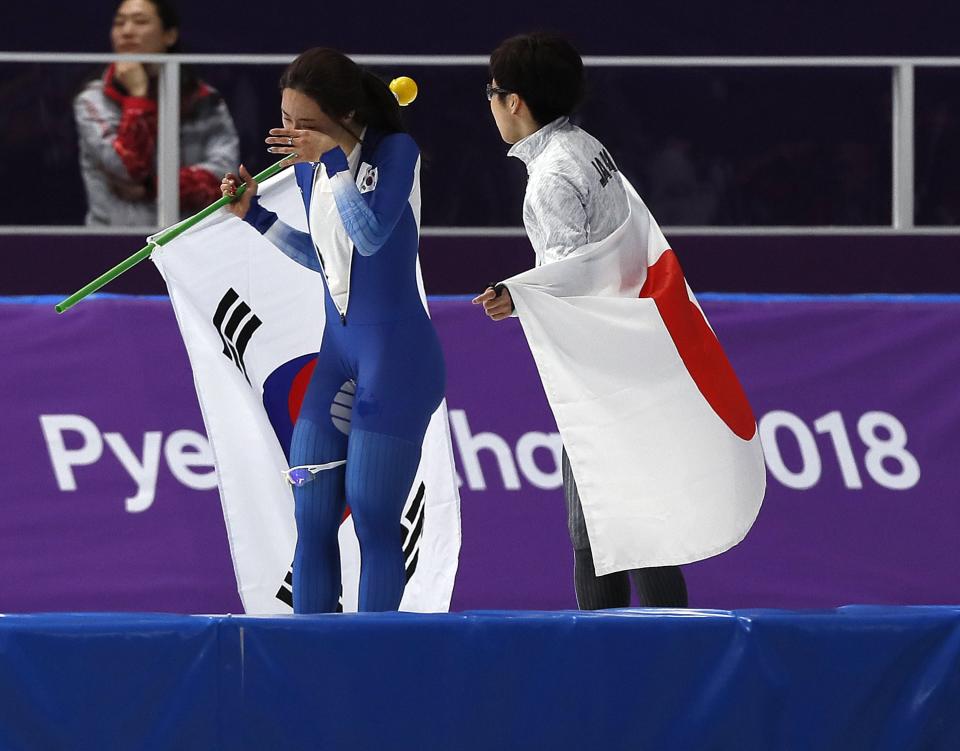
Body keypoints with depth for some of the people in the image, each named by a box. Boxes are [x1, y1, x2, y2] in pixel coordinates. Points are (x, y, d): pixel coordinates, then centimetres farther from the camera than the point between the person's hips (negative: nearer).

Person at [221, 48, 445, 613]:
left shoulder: (396, 151, -11)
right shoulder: (308, 167, 7)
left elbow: (371, 235, -25)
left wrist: (336, 157, -23)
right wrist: (255, 213, 11)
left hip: (396, 355, -7)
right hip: (336, 354, 7)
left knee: (374, 519, -7)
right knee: (312, 519, 1)